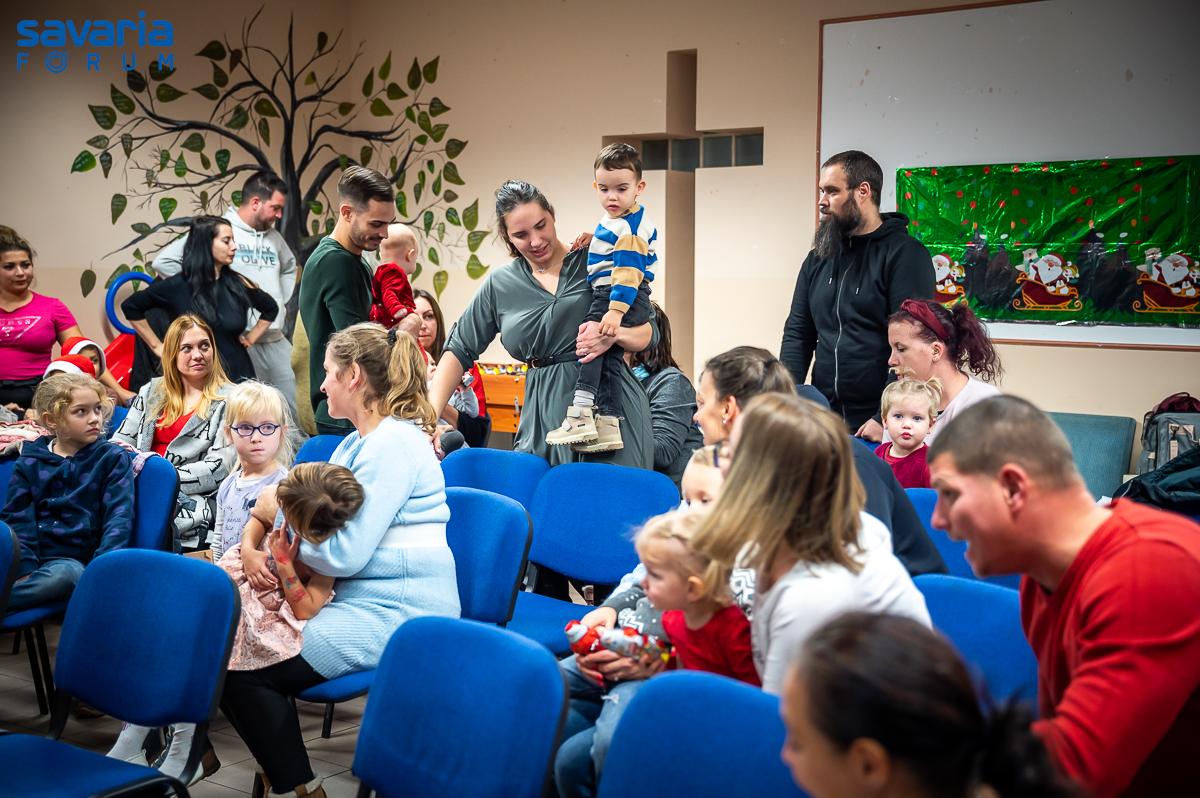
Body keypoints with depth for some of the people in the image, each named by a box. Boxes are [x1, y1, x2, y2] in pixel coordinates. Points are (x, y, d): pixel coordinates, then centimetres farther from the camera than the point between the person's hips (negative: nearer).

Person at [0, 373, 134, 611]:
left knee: (63, 574, -38)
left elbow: (119, 518, 1)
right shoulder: (30, 461, 13)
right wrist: (25, 569, -13)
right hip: (30, 557, 2)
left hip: (72, 559, -1)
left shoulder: (112, 458, 9)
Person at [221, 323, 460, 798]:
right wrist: (253, 546, -4)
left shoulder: (394, 444, -16)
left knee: (240, 668, -14)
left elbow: (344, 553, -21)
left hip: (396, 615, -10)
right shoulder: (357, 442, 18)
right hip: (363, 602, 10)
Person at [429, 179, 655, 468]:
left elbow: (648, 333, 4)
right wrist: (431, 415, 2)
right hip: (543, 417, 2)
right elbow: (459, 350, 14)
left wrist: (614, 334, -18)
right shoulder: (499, 284, 10)